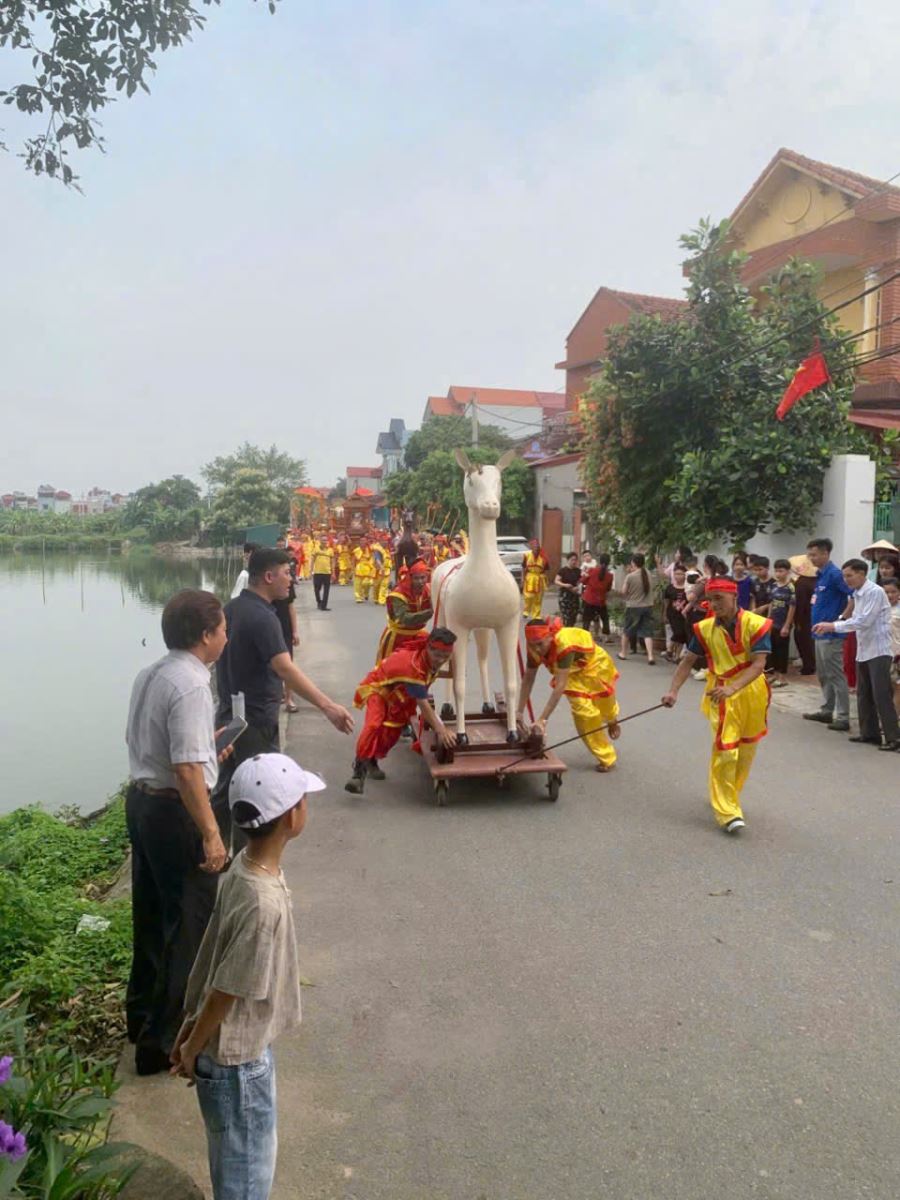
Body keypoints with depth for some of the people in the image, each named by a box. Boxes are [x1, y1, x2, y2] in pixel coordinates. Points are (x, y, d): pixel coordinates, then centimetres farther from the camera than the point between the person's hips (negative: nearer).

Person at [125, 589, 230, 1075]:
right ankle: (165, 1040, 15)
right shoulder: (191, 686, -22)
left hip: (141, 800, 9)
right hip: (175, 811, -9)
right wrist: (210, 832, -23)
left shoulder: (149, 675, 6)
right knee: (189, 926, 4)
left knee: (151, 916, 22)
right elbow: (187, 769, -27)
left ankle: (142, 1015, 39)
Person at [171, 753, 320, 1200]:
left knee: (244, 1159, 28)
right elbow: (226, 991, -25)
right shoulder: (265, 904, -35)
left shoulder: (245, 867, -7)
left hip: (241, 1046, 8)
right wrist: (193, 1049, -8)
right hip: (236, 1058, -8)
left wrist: (190, 1028, 13)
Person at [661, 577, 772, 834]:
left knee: (745, 750, 16)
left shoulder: (756, 624, -14)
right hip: (721, 696, 0)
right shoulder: (705, 628, -6)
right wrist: (673, 691, -15)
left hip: (751, 694, 1)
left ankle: (728, 796, 37)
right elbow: (688, 661, -2)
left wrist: (732, 688, -34)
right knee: (725, 750, -9)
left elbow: (759, 663, -21)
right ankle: (727, 811, -3)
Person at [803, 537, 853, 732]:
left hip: (831, 634, -9)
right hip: (820, 633, 9)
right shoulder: (820, 575, 13)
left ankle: (843, 718, 0)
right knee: (823, 675, 17)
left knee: (835, 676, -5)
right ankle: (827, 711, 27)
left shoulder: (834, 574, -15)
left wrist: (841, 619, -18)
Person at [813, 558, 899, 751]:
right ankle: (869, 733, 20)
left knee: (881, 695, -10)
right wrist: (832, 625, 0)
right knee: (863, 694, 12)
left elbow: (865, 621, -21)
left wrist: (833, 626, -20)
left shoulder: (875, 592, -15)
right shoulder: (857, 594, 12)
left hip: (878, 651, -9)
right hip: (863, 651, 9)